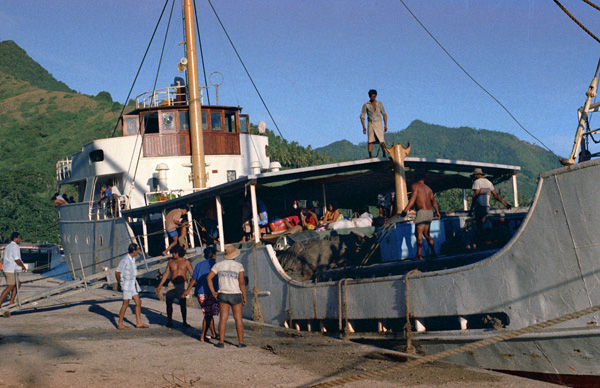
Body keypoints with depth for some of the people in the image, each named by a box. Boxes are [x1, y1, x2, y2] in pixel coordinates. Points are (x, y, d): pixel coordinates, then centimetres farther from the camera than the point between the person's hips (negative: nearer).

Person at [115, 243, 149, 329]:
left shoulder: (133, 258, 7)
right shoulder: (125, 260, -20)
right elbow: (117, 272, -19)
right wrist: (120, 283, -6)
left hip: (133, 283, 9)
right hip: (127, 285, -9)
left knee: (138, 302, 9)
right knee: (125, 304, -2)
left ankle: (138, 322, 16)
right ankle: (120, 324, 7)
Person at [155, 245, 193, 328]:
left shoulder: (186, 262, 5)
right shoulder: (171, 262, 14)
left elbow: (192, 274, 2)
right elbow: (166, 274, 16)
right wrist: (160, 286, 13)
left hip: (182, 284, -3)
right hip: (172, 284, 3)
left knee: (182, 303, -6)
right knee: (169, 303, 2)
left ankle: (184, 322, 6)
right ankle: (169, 322, 14)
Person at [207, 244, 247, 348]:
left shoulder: (218, 265, 3)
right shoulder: (239, 266, -6)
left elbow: (209, 277, -2)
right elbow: (242, 282, -11)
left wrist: (213, 292, 1)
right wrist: (244, 297, -5)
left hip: (223, 295, 2)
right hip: (236, 295, -2)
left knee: (223, 319, 2)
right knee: (238, 319, 4)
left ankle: (221, 342, 0)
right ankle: (241, 342, 5)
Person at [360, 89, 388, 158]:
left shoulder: (379, 103, 7)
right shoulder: (366, 105, 2)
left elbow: (384, 114, 12)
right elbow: (362, 116, 2)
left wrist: (385, 125, 4)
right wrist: (363, 127, -8)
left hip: (378, 124, 1)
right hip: (371, 124, -1)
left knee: (382, 141, -8)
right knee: (370, 141, -8)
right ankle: (370, 156, -9)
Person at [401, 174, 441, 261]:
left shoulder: (415, 186, -2)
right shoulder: (428, 188, 18)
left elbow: (412, 199, -13)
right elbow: (433, 201, 25)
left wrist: (405, 210, -14)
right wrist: (437, 212, 36)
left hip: (422, 212, -7)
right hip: (430, 212, 7)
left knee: (418, 234, -10)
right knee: (426, 234, 19)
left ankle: (418, 255, -18)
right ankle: (433, 251, 16)